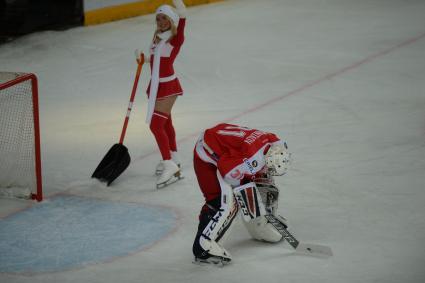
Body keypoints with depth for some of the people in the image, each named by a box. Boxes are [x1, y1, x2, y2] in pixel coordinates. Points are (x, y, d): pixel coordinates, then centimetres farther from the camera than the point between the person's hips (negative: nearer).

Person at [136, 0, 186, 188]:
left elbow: (182, 17, -26)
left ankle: (170, 165, -14)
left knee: (156, 124, -16)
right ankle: (173, 160, 34)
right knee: (165, 123, 20)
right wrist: (143, 58, 4)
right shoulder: (157, 37, 9)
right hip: (157, 85, 9)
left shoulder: (176, 37, -12)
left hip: (168, 86, -9)